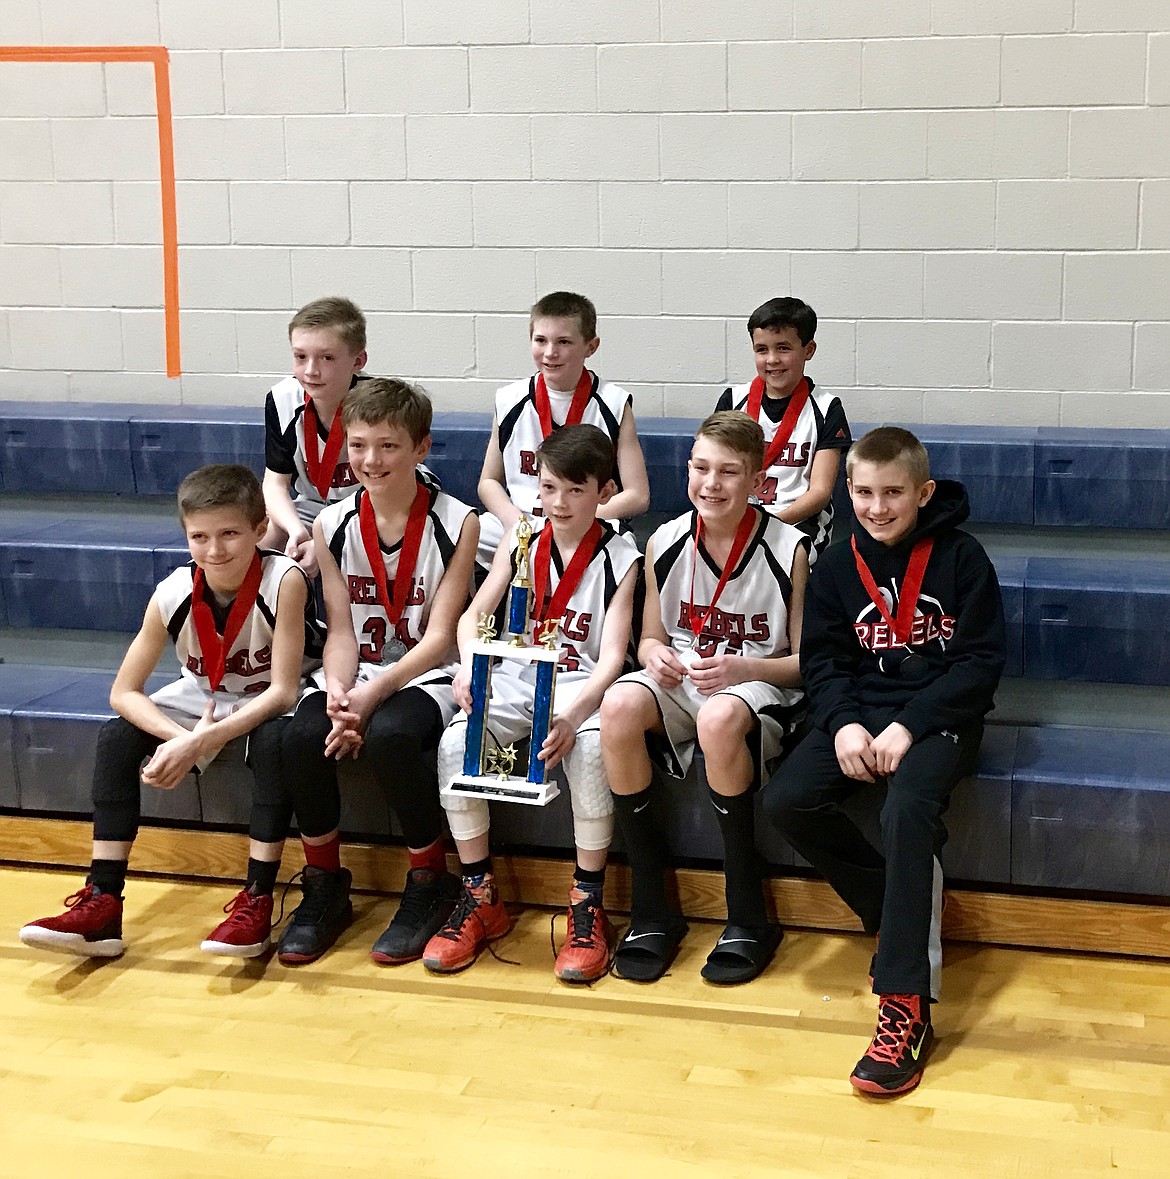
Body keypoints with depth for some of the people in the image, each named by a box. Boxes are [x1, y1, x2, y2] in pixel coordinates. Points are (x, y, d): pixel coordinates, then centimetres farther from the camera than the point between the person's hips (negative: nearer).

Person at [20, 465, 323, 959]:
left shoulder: (284, 580, -29)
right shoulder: (174, 593, -19)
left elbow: (282, 690, -30)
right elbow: (123, 692, -15)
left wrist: (200, 741, -38)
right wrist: (179, 738, -34)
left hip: (271, 704, -4)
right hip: (204, 697, 4)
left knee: (273, 741, -35)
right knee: (116, 737, -15)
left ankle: (257, 900, -24)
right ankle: (101, 903, -13)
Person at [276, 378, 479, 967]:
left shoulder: (456, 524, -8)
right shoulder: (332, 526, 2)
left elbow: (437, 637, -11)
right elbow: (341, 630, -1)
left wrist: (376, 692, -25)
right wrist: (338, 694, -21)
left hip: (426, 674, -3)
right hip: (356, 674, 4)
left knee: (388, 736, -35)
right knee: (302, 736, -28)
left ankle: (430, 883, -10)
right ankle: (324, 886, -4)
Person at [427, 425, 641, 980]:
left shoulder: (619, 557, -3)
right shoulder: (522, 538, 7)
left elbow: (611, 656, -11)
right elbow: (474, 614, 7)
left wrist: (574, 714, -30)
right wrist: (470, 665, -16)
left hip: (581, 682, -3)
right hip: (516, 676, 3)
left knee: (589, 748, -35)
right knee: (454, 741, -24)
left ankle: (588, 908, -17)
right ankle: (480, 900, -8)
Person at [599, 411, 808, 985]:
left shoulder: (789, 549, -9)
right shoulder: (665, 544, 1)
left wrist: (742, 667, -21)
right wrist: (655, 655, -11)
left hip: (762, 686, -4)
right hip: (681, 680, 4)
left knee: (720, 717, -39)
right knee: (620, 705, -30)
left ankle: (748, 919, -23)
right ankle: (652, 910, -17)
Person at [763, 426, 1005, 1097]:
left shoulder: (961, 558, -3)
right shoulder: (838, 567, 8)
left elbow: (981, 660, -7)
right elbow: (823, 657, 7)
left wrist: (909, 725, -18)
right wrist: (844, 723, -13)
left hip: (941, 715, -5)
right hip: (860, 709, 5)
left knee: (908, 809, -34)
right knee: (788, 802, -21)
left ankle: (906, 1005, -29)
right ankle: (910, 908, -3)